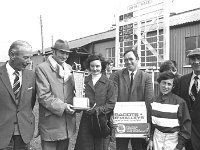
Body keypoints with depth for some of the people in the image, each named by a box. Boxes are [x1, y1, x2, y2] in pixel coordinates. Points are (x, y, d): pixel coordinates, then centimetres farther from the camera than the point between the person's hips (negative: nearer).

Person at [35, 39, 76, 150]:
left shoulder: (69, 68, 13)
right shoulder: (42, 68, -9)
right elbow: (43, 96, -14)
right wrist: (62, 107, -20)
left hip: (68, 123, 6)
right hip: (50, 123, -6)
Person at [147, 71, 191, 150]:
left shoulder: (180, 102, -10)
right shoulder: (154, 100, 2)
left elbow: (186, 124, -8)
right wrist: (150, 139, 5)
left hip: (173, 138, -3)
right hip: (157, 136, 3)